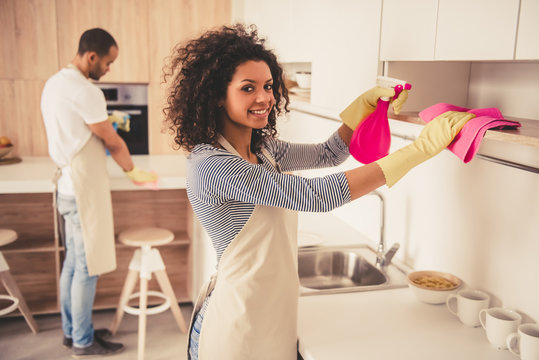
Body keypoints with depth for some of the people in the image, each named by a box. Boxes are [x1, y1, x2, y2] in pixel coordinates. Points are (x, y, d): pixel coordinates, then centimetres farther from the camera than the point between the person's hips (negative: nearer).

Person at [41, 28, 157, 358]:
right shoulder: (85, 92, -20)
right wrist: (133, 172, 4)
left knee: (73, 262, 17)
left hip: (67, 186, 10)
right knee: (87, 267, 1)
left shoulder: (54, 83, 10)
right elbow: (113, 142, -12)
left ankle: (72, 331, 30)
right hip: (85, 190, -10)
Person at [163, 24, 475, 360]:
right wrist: (422, 147, -28)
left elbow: (329, 153, 15)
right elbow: (318, 195, -29)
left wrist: (368, 101, -1)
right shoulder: (210, 165, -25)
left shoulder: (263, 148, 2)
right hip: (238, 332, -7)